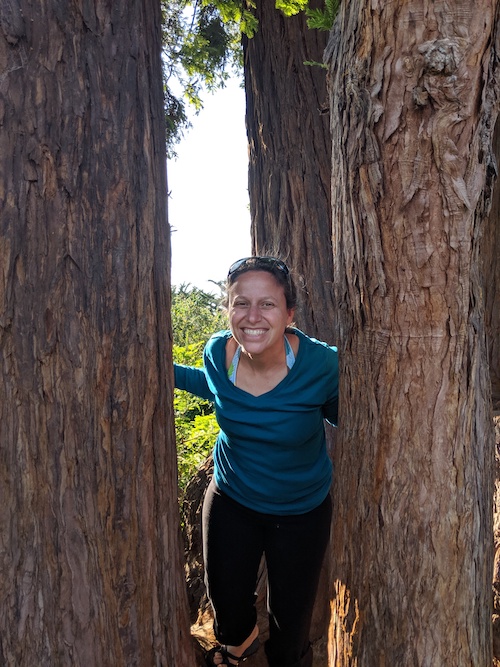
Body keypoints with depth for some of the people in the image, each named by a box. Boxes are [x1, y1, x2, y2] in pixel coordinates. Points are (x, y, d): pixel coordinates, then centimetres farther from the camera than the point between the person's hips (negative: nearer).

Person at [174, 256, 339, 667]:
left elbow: (345, 418, -9)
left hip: (301, 513, -2)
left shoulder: (321, 365, -28)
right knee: (227, 606, 22)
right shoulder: (218, 353, -19)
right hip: (231, 500, 3)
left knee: (290, 625, 16)